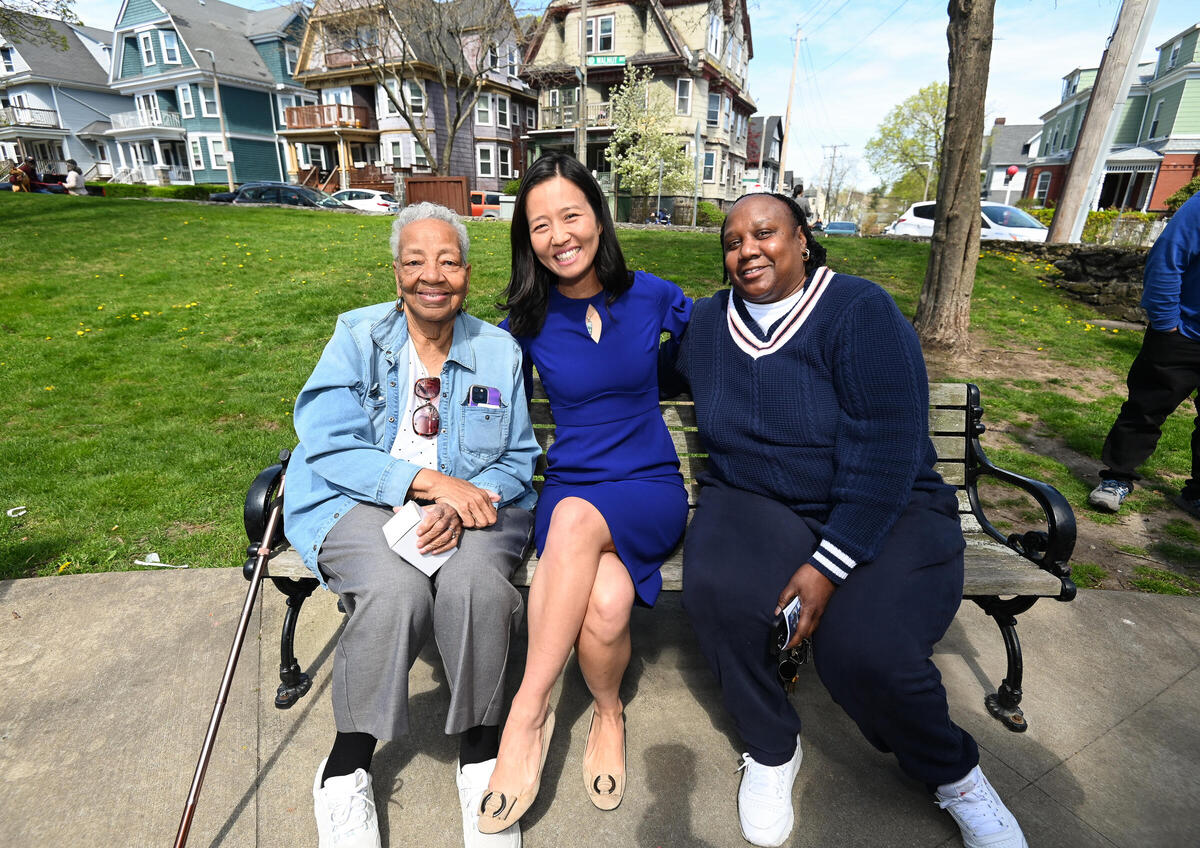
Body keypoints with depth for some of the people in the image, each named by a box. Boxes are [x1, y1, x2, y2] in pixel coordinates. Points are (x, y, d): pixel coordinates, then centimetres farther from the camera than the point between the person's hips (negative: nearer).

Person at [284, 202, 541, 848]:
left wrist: (464, 503, -16)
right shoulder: (359, 337, 2)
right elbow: (326, 447, -7)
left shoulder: (499, 351, 6)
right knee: (397, 588, -32)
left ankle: (479, 751, -5)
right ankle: (347, 765, -4)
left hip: (473, 504, 1)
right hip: (360, 503, -1)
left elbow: (518, 459, 5)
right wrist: (428, 480, -20)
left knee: (474, 580, -32)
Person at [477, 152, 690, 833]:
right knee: (605, 602, -33)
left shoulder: (650, 296, 2)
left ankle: (528, 715, -17)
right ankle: (609, 713, 1)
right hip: (568, 491, 1)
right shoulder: (529, 322, 2)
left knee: (576, 517, -36)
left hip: (652, 494, 0)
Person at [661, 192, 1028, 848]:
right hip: (754, 501, 3)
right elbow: (657, 373, 30)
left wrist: (829, 562, -23)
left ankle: (952, 773, 11)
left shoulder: (860, 310, -7)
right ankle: (771, 749, 3)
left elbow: (885, 447, -16)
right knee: (717, 590, -29)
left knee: (866, 650, -28)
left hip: (883, 509, -2)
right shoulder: (706, 321, 8)